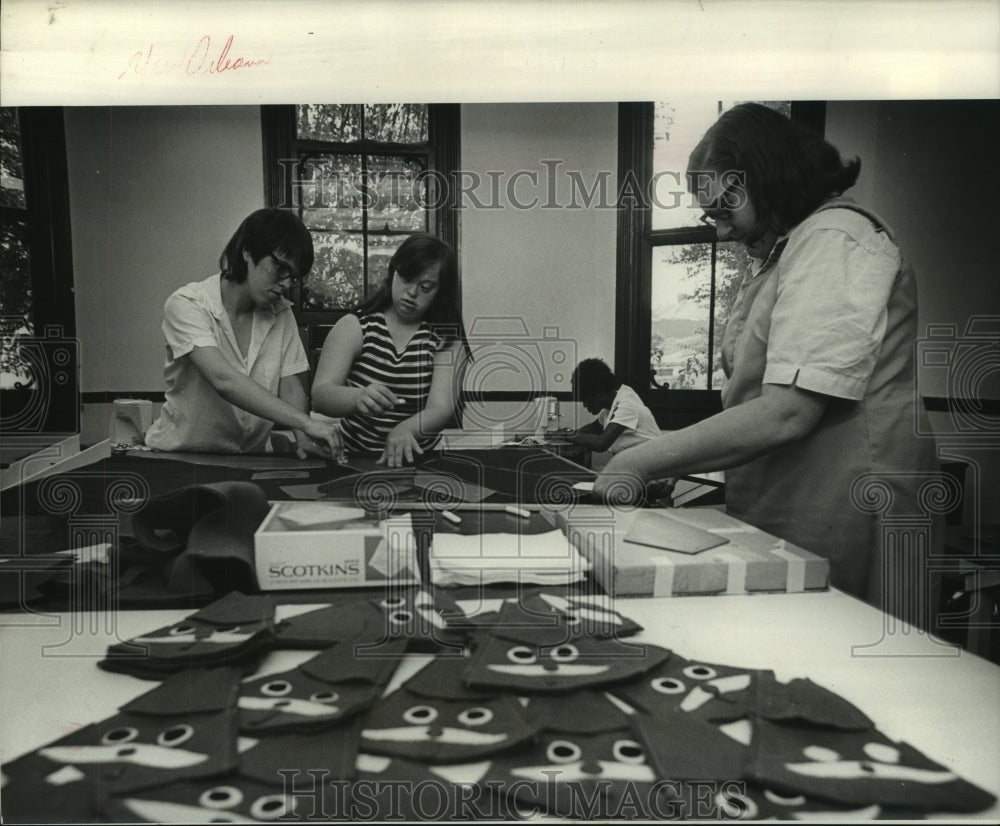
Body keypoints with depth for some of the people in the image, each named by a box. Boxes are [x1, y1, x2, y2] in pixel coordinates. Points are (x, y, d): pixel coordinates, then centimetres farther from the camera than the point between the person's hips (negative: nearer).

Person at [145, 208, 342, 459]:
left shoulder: (281, 313, 3)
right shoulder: (186, 305, -13)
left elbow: (291, 387, -2)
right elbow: (224, 380, -27)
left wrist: (303, 436, -23)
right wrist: (306, 422, -35)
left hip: (251, 458, 3)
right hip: (179, 456, -3)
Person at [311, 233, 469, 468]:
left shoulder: (448, 340, 0)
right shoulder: (353, 327, 0)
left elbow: (441, 409, -12)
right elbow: (320, 395, -11)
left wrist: (405, 429, -34)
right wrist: (357, 397, -33)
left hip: (417, 460, -1)